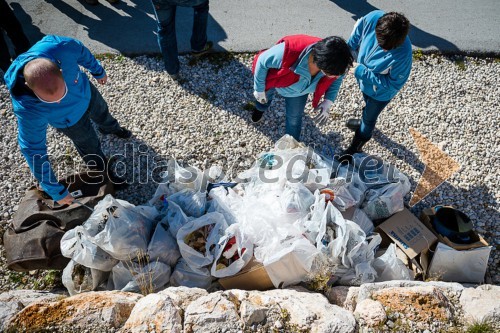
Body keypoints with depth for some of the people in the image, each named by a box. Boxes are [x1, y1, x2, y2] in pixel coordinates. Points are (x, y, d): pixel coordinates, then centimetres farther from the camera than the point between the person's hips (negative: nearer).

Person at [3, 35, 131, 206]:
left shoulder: (62, 47, -43)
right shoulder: (27, 110, -45)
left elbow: (81, 51, -18)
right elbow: (33, 151, -32)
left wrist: (98, 71, 2)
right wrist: (56, 191, -26)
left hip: (87, 91, 3)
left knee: (102, 113, 33)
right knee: (90, 147, 19)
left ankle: (111, 128, 71)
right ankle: (104, 171, 53)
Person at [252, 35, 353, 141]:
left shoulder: (335, 63, -35)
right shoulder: (290, 51, -50)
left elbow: (337, 78, -9)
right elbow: (262, 61, -30)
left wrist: (328, 102, -21)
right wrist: (259, 89, -18)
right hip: (272, 81, -2)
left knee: (294, 118, 15)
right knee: (262, 99, 29)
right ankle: (260, 108, 69)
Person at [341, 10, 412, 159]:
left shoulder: (403, 54, -43)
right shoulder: (373, 18, -32)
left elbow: (394, 84, -30)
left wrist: (361, 72, -33)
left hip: (381, 92, -4)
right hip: (364, 79, 5)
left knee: (369, 119, 20)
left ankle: (356, 148, 45)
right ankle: (364, 122, 68)